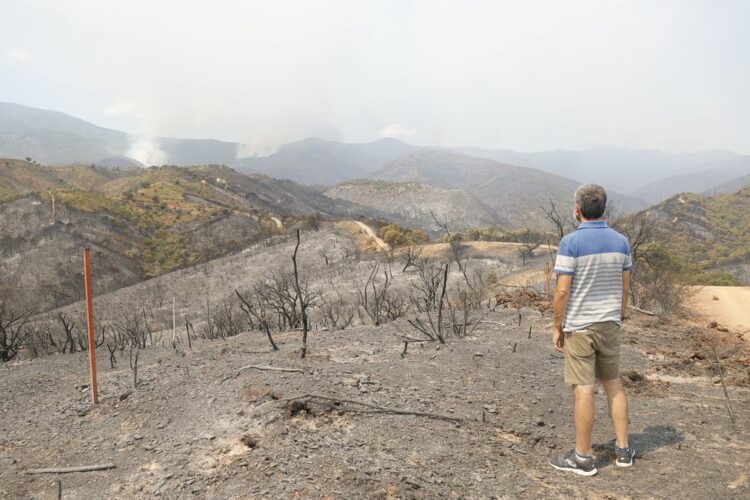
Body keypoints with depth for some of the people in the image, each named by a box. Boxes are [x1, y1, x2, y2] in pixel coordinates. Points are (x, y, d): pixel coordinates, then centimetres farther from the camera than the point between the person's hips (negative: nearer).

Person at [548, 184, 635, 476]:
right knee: (614, 384, 18)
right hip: (609, 324, 6)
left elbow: (562, 291, -16)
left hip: (579, 326, -6)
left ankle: (583, 457, 11)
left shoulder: (571, 242, -16)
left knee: (583, 389, 0)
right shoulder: (620, 241, 2)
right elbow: (625, 287, 8)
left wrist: (556, 327, -6)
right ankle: (623, 449, 26)